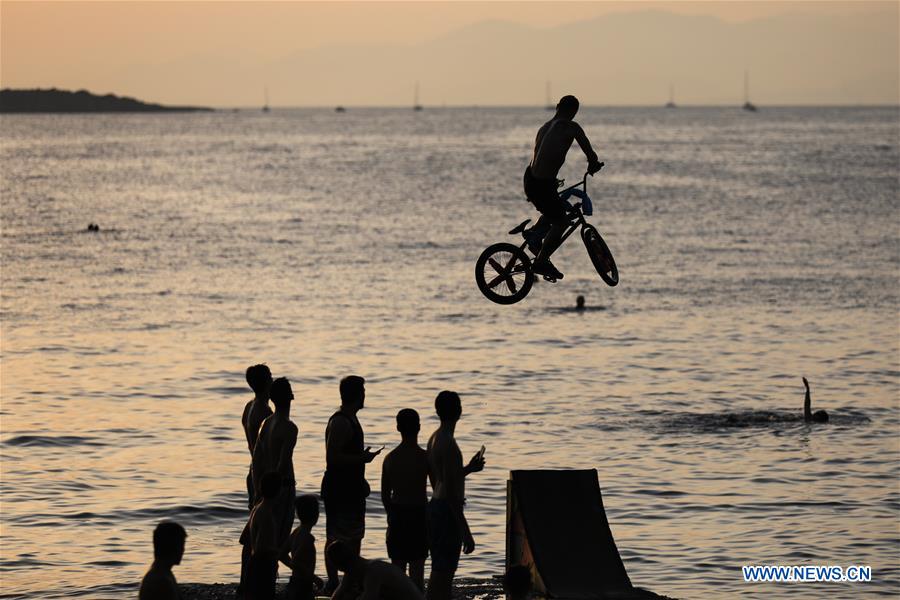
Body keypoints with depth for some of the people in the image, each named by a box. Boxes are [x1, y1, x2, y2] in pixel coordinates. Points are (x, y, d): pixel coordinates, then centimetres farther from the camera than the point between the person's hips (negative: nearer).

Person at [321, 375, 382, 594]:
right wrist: (362, 459, -18)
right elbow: (332, 457, -24)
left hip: (350, 488, 11)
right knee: (336, 537, -6)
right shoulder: (340, 422, -18)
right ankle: (332, 583, -4)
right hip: (339, 490, -11)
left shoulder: (350, 420, 15)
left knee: (354, 536, 15)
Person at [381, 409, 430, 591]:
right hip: (419, 515, -3)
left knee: (397, 567, 9)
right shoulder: (425, 458, -10)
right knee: (417, 567, 0)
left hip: (397, 516, 3)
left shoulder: (390, 458, 0)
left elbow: (385, 495, 5)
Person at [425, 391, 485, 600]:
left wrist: (469, 469, 30)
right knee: (442, 573, -8)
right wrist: (465, 530, -21)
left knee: (441, 570, 17)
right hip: (447, 511, -10)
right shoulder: (448, 443, -19)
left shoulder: (434, 439, 11)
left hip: (436, 507, 10)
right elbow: (451, 490, -22)